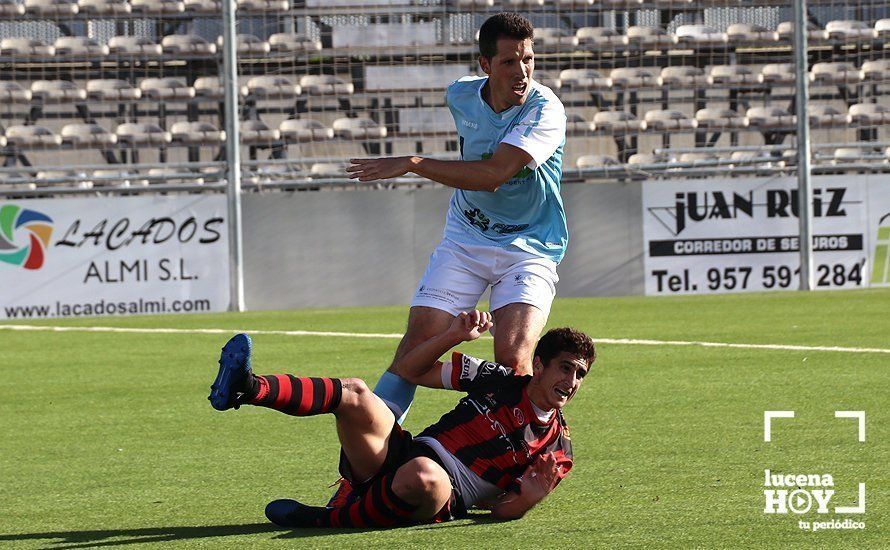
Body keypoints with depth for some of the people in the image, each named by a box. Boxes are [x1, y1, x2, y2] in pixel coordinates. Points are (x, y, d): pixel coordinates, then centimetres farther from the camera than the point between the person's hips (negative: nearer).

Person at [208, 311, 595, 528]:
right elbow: (411, 371, 19)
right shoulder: (500, 381, 17)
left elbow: (501, 511, 7)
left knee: (424, 475, -43)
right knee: (354, 392, -23)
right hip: (397, 456, 4)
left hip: (438, 503, -4)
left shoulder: (558, 451, 12)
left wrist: (529, 496, -15)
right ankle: (247, 389, -40)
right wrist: (455, 335, 4)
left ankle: (325, 520, -26)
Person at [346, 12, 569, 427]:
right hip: (465, 239, 4)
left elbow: (493, 174, -32)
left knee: (513, 361, -21)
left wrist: (411, 164, -31)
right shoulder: (461, 96, -4)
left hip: (529, 249, -4)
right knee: (419, 337, -10)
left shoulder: (545, 110, -22)